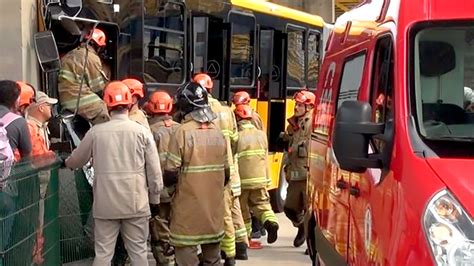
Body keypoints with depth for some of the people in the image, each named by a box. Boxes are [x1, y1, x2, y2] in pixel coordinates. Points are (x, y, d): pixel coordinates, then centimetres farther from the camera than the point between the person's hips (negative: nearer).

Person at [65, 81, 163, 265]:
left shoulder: (95, 132, -3)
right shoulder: (142, 132, -4)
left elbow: (77, 160, 12)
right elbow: (154, 170, -2)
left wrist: (66, 163, 35)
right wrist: (155, 197, 12)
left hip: (105, 203, 0)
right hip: (136, 202, 0)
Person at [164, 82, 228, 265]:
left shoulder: (183, 132, -13)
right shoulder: (217, 132, 4)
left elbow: (171, 174, -15)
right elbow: (226, 174, 8)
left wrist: (163, 182, 6)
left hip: (189, 207, -5)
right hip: (214, 207, 5)